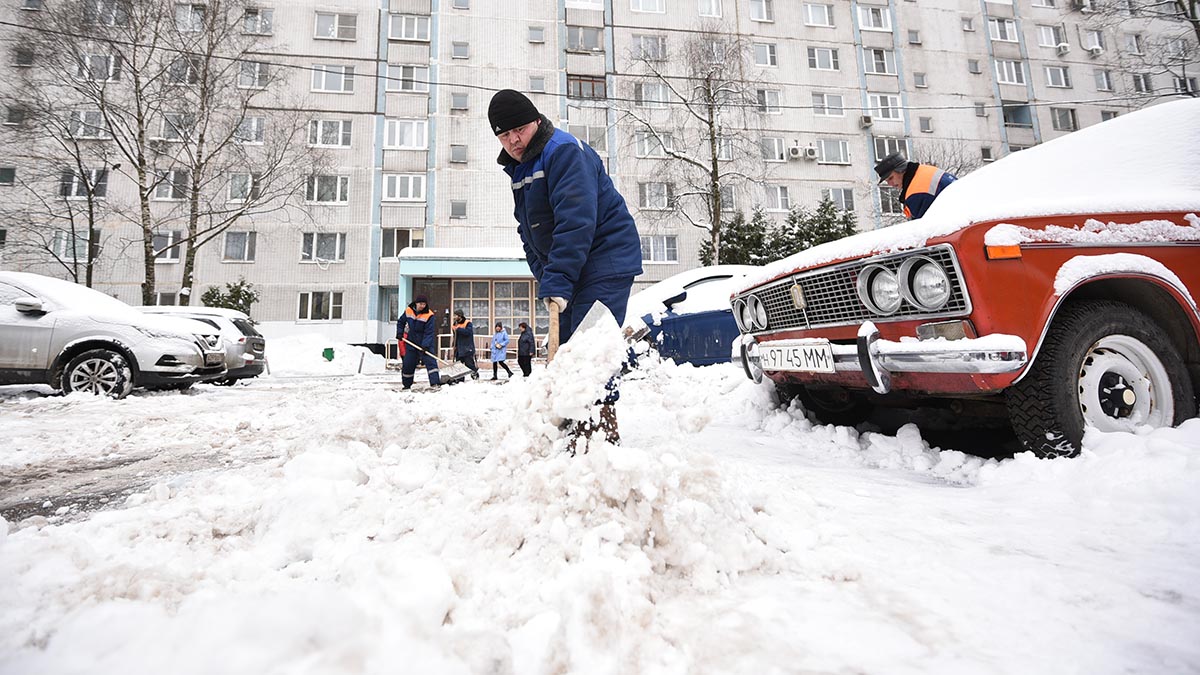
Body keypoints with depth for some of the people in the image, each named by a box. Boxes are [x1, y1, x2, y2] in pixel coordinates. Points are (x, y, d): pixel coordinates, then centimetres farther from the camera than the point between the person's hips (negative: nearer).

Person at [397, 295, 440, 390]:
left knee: (430, 362, -16)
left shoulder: (429, 315, -16)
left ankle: (435, 382, -20)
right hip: (411, 343, 4)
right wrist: (399, 332, 1)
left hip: (425, 344, -4)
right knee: (407, 364, 10)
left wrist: (425, 345, -28)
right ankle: (406, 385, 26)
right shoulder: (408, 311, -2)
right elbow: (401, 322, 15)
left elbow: (429, 332, -20)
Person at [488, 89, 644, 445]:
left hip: (605, 259, -9)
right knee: (565, 345, 10)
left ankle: (600, 425, -11)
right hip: (571, 266, 10)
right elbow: (529, 231, 16)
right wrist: (545, 277, 4)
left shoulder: (564, 151, -16)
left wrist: (557, 282, -30)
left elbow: (575, 221, -27)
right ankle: (570, 422, 21)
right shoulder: (520, 168, 14)